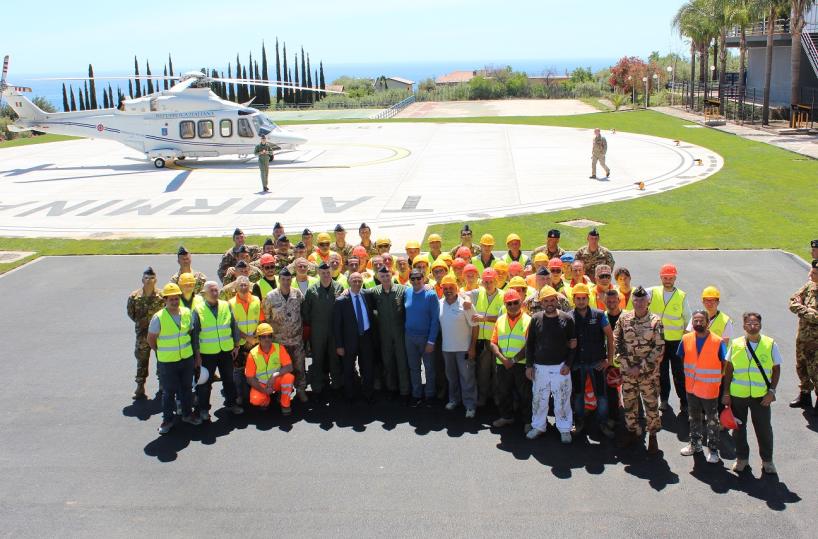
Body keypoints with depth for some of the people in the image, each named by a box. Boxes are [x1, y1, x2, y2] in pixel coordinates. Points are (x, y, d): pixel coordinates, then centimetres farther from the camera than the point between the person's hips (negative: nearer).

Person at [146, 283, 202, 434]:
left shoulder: (187, 313, -2)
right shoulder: (158, 318, -15)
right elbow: (151, 339, -5)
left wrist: (187, 348, 9)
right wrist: (162, 352, 2)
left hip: (187, 358, 4)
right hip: (167, 361, -4)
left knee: (187, 388, 16)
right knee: (168, 392, 6)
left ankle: (187, 414, 33)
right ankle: (167, 419, 20)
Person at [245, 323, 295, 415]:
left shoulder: (279, 348, -15)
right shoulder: (253, 354, -16)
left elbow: (289, 367, -20)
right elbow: (250, 378, -11)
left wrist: (274, 376, -33)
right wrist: (264, 390, -21)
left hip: (277, 381, 1)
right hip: (261, 384, -1)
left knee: (288, 377, -31)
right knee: (255, 400, -29)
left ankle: (285, 404, -8)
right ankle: (266, 400, 9)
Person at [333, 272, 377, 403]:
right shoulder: (341, 301, -8)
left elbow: (372, 317, 10)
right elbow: (337, 325, -7)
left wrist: (372, 336, 3)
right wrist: (339, 345, -10)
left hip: (366, 338, 3)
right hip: (350, 340, -2)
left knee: (368, 369, 10)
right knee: (349, 371, 11)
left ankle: (368, 396, 26)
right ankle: (350, 397, 27)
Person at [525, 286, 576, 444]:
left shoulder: (567, 319, -2)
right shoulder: (536, 319, 1)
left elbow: (573, 344, 2)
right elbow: (529, 344, 6)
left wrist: (568, 364, -6)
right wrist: (529, 365, 2)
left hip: (561, 367, -2)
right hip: (540, 367, 2)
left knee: (562, 400, 4)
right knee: (539, 399, 10)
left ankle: (564, 428, 19)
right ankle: (538, 426, 26)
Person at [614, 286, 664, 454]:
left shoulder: (655, 321, -9)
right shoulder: (624, 318, -1)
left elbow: (659, 349, -11)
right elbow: (616, 340, 6)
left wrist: (641, 368, -13)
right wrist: (625, 363, -4)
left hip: (649, 373, -3)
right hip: (627, 371, 3)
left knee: (651, 405, 4)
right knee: (628, 403, 13)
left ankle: (653, 435, 22)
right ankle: (632, 431, 32)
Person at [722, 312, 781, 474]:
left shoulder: (770, 344, -3)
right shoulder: (735, 344, 0)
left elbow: (776, 369, 3)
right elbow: (729, 369, 5)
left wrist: (771, 391, -5)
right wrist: (726, 392, 2)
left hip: (761, 396, -1)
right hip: (737, 394, 1)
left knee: (764, 428, 8)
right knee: (738, 427, 11)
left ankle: (767, 460, 27)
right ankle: (742, 458, 29)